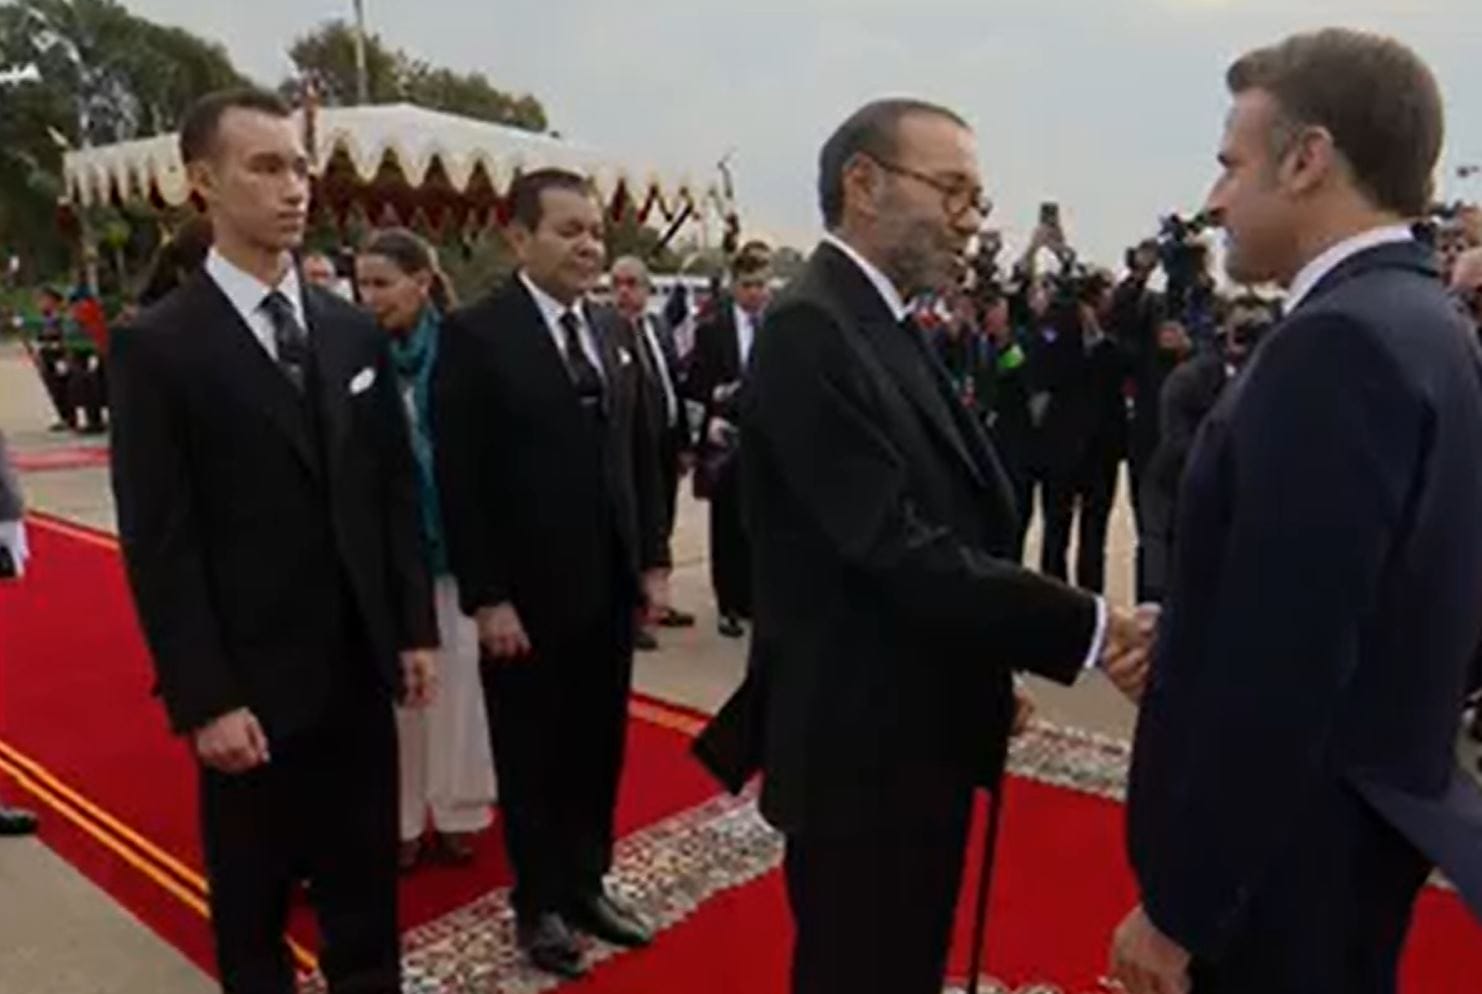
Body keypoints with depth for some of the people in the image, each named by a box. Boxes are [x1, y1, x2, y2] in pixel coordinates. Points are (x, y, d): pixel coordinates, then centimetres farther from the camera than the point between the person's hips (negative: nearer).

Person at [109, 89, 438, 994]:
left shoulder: (355, 332, 5)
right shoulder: (157, 347, -9)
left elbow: (396, 490, 7)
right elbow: (158, 543, -11)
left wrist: (416, 628, 5)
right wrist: (205, 700, -13)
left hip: (359, 667, 4)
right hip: (252, 683, -4)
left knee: (367, 892, 18)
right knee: (254, 905, 16)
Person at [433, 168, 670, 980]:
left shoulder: (612, 331, 9)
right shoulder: (475, 334, -10)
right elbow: (460, 480, -13)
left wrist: (653, 558, 7)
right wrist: (486, 597, -15)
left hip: (609, 585, 6)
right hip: (527, 593, -5)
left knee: (598, 750, 16)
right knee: (532, 758, 12)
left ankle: (586, 884, 36)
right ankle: (540, 903, 31)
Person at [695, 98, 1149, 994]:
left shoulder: (889, 331, 11)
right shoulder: (812, 332, -20)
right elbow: (901, 552, -27)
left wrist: (986, 676, 12)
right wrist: (1091, 628, -23)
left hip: (920, 735, 9)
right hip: (863, 750, -9)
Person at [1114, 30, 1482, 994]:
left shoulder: (1338, 342, -24)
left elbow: (1278, 667, -27)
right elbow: (1372, 621, 11)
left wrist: (1178, 905, -19)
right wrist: (1183, 649, 10)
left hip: (1288, 855, -9)